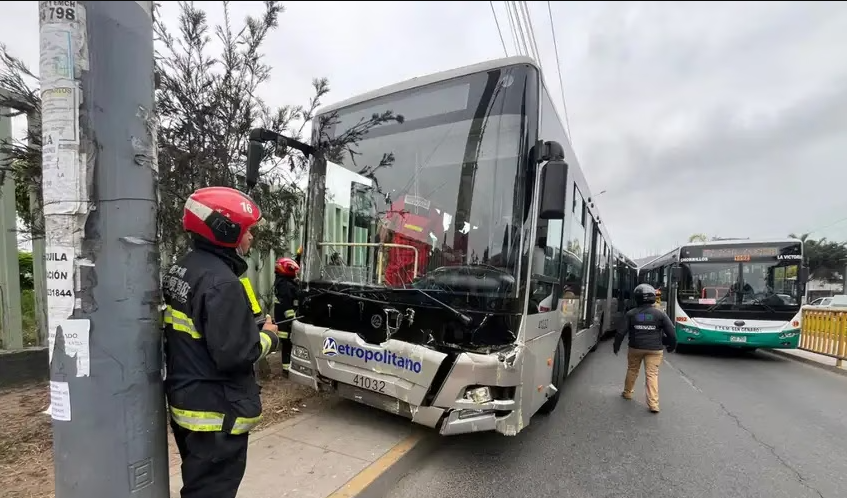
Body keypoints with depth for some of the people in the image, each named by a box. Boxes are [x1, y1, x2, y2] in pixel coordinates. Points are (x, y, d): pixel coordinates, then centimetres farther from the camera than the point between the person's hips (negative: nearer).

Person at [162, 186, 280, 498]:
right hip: (216, 413, -10)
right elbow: (233, 354, -28)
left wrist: (254, 330, 6)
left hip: (184, 404, 10)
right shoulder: (221, 282, -26)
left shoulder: (180, 269, 6)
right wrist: (268, 336, -10)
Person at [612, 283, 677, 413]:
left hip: (635, 348, 1)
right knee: (652, 374, 1)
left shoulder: (631, 313, -4)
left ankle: (627, 393, 31)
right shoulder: (660, 314, -4)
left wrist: (616, 346, 8)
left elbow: (621, 331, -5)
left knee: (632, 370, 18)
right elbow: (671, 332, -2)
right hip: (654, 349, 0)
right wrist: (672, 345, 16)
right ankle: (653, 404, -3)